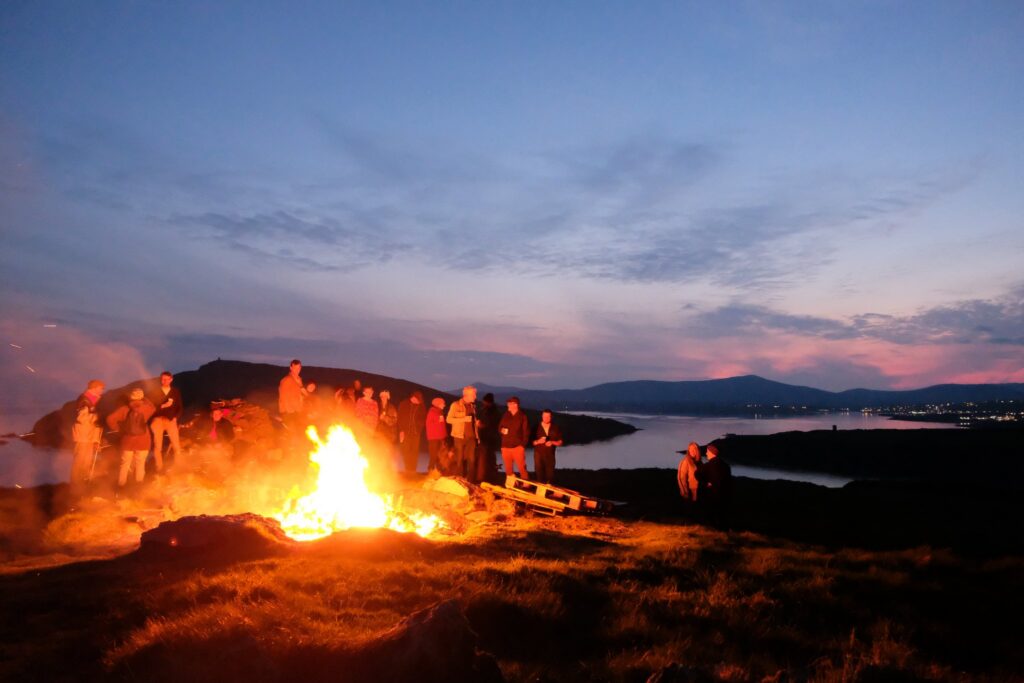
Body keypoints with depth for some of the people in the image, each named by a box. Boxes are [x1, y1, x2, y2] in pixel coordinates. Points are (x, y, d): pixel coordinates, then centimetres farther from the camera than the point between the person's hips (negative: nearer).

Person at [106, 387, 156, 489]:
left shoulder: (124, 409, -9)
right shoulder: (146, 408, -9)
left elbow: (110, 419, -17)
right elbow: (153, 408, 15)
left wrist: (117, 428, -3)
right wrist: (145, 399, 13)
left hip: (128, 441, 1)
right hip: (142, 442, 0)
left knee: (125, 465, 12)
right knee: (140, 465, 10)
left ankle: (121, 485, 19)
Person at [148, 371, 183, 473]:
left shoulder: (176, 392, 11)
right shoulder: (154, 392, 7)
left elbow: (179, 407, 10)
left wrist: (175, 418, -5)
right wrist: (163, 406, -13)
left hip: (171, 420, 0)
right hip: (158, 420, 0)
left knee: (177, 446, -10)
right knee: (158, 447, -5)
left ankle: (179, 467, -1)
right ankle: (159, 468, 4)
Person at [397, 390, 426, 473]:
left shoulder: (421, 406, 6)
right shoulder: (404, 404, 2)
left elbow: (423, 419, 11)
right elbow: (400, 418, 1)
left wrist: (419, 428, -5)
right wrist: (401, 430, -7)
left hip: (415, 432, 1)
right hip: (405, 432, -1)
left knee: (414, 452, -2)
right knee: (405, 451, -1)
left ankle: (412, 470, 4)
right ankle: (408, 470, 7)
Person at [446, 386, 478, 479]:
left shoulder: (472, 406, 13)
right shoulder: (456, 405, -4)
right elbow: (449, 419, -10)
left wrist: (476, 422, 5)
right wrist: (464, 419, -18)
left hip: (471, 436, 4)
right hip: (460, 436, -4)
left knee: (471, 459, 1)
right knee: (459, 459, 1)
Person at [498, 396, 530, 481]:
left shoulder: (522, 416, 0)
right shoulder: (505, 415, 11)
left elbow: (526, 432, -2)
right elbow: (499, 427, 19)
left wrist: (523, 444, -10)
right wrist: (502, 430, -4)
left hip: (518, 446, -4)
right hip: (506, 446, 4)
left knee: (522, 467, -7)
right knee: (508, 468, 8)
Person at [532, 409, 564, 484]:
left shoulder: (555, 428, 5)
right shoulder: (536, 427, 1)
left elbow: (560, 442, 7)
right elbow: (532, 441, 2)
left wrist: (552, 442, -12)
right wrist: (538, 441, -18)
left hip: (550, 454, 1)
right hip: (538, 454, -1)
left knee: (550, 473, -2)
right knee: (539, 472, -4)